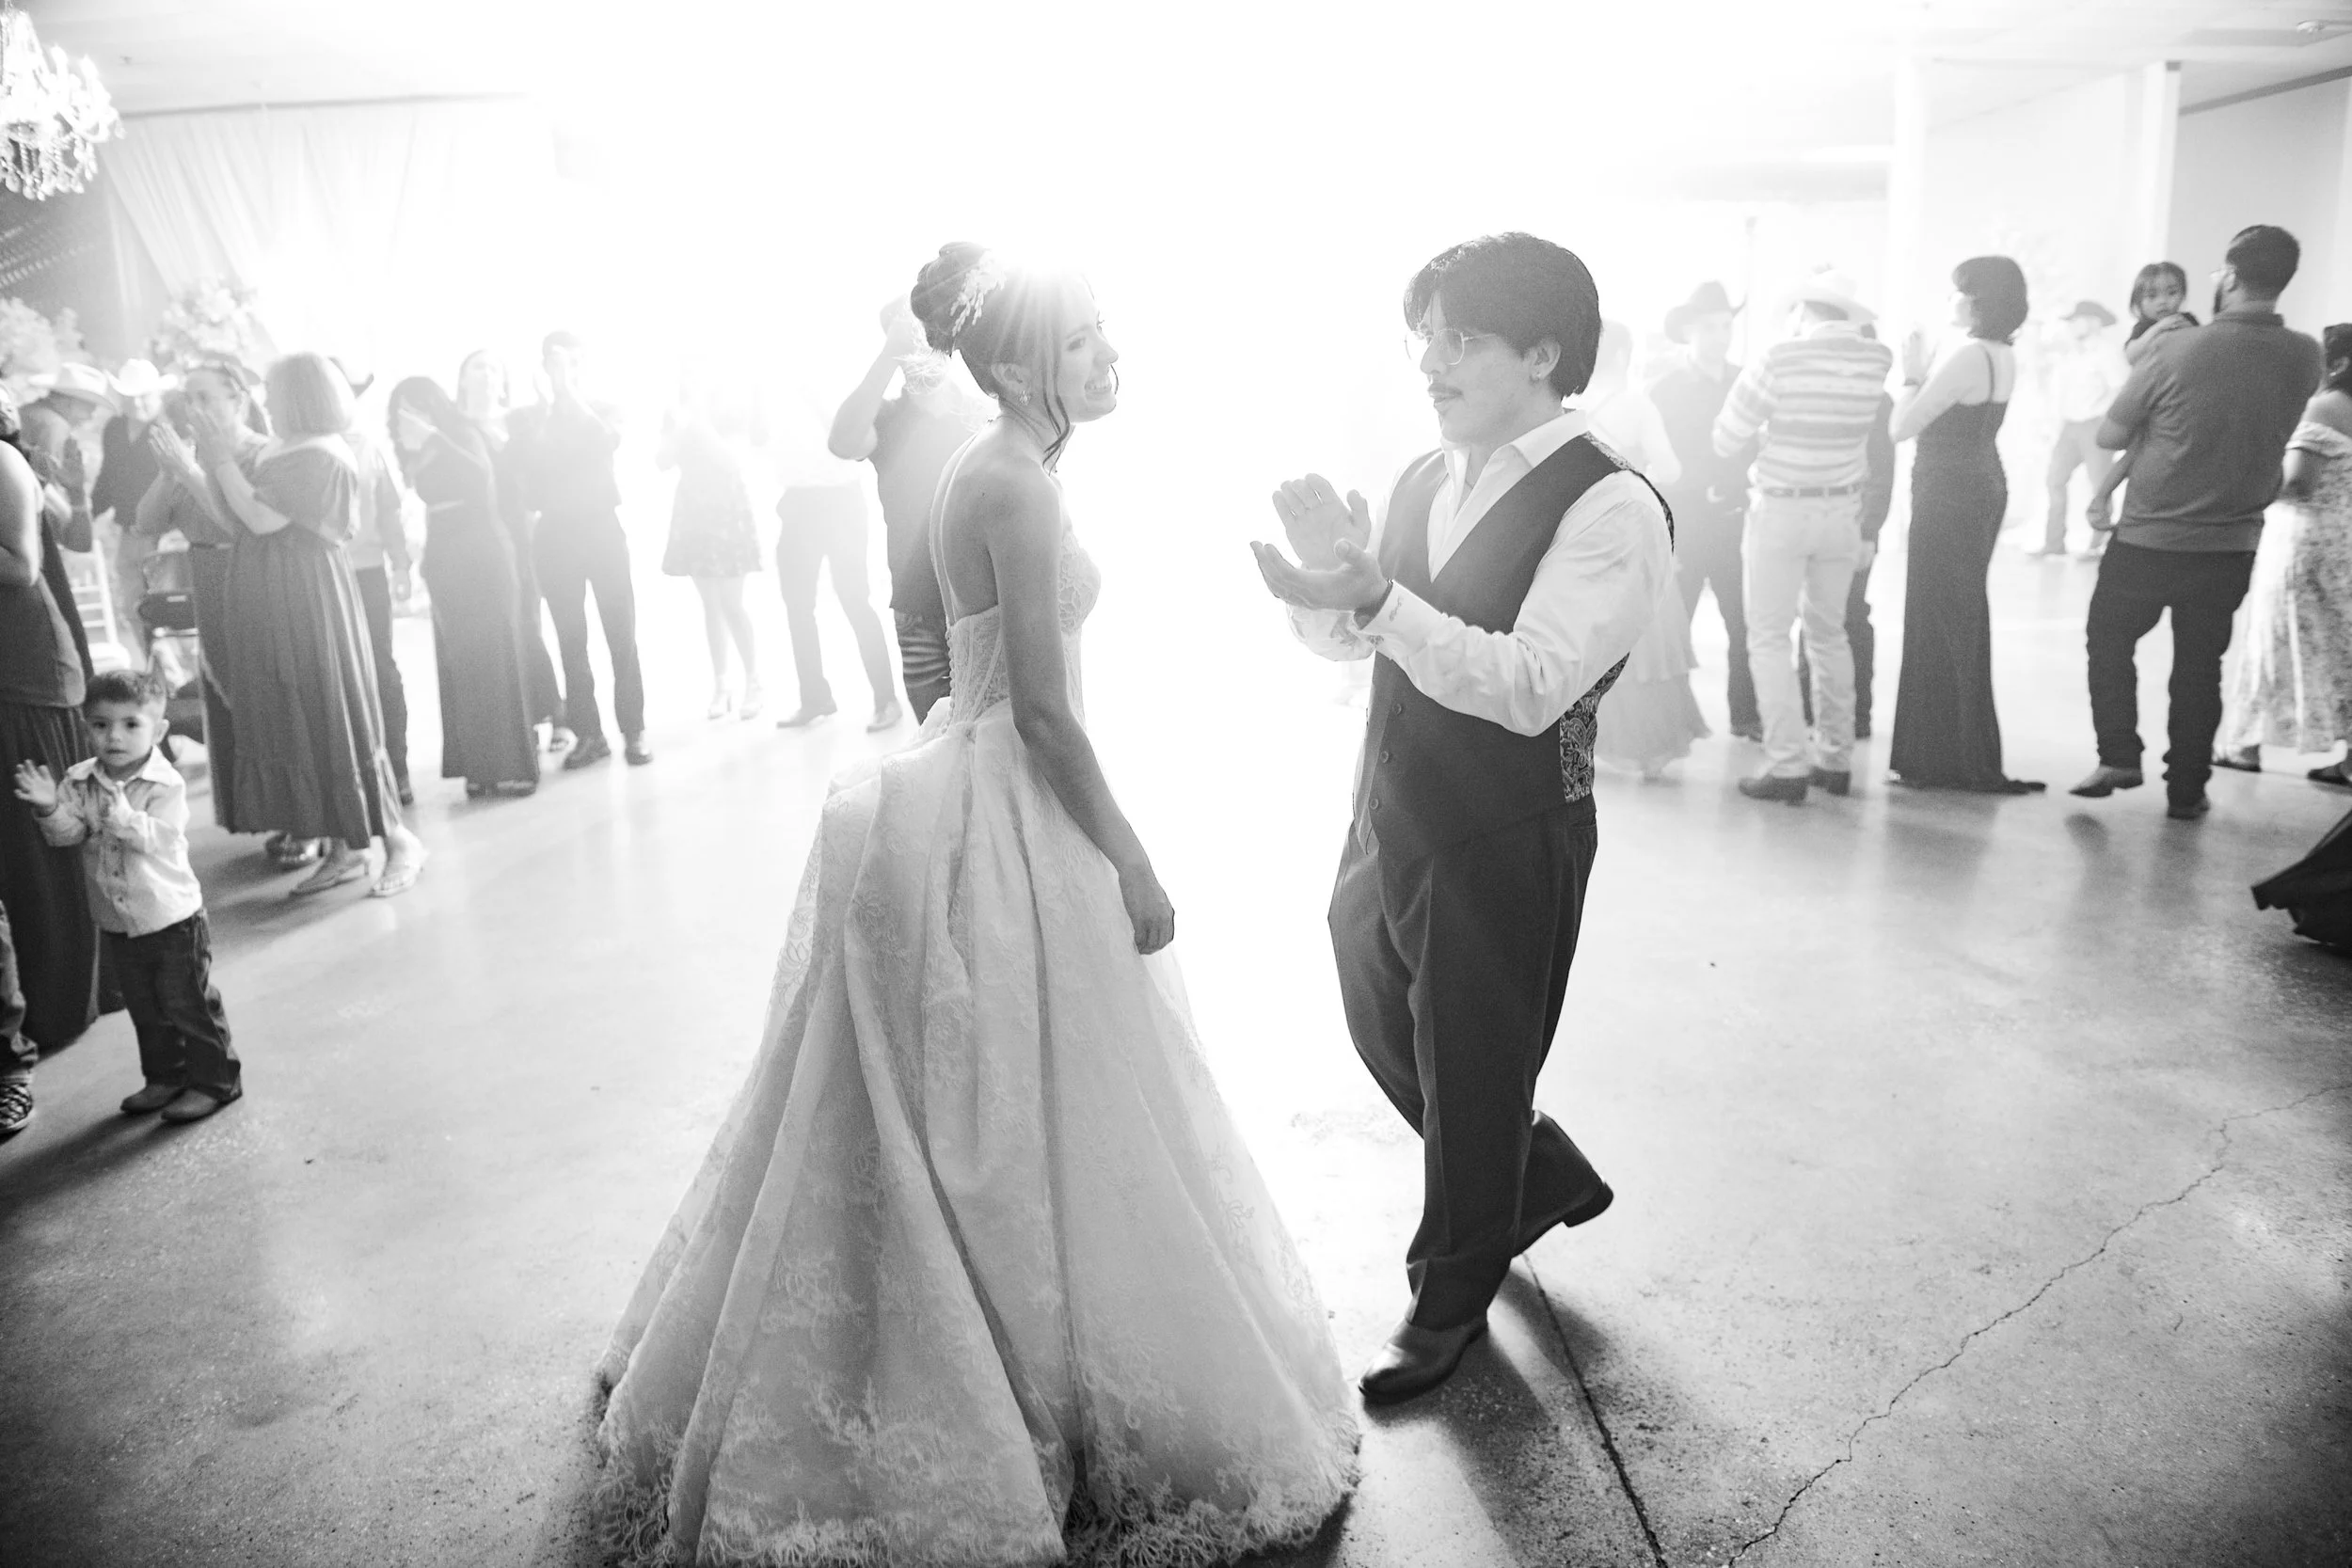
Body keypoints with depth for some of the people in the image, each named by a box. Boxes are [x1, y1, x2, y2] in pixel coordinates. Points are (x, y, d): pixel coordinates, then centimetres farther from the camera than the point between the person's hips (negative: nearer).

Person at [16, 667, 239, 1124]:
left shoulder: (166, 784, -15)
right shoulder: (80, 782, -1)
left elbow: (155, 838, -25)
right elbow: (66, 833, -10)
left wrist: (120, 813, -42)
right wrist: (49, 809, -30)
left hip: (173, 919, -6)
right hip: (118, 926, 6)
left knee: (190, 1005, 2)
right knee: (145, 1010, 18)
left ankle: (216, 1080, 15)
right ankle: (165, 1077, 32)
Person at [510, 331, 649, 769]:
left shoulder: (602, 411, 10)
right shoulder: (528, 419, 9)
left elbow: (607, 442, -12)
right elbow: (527, 469, -7)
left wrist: (574, 397, -10)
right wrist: (548, 408, -10)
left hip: (602, 527, -1)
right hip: (556, 534, 1)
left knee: (621, 634, -5)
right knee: (571, 639, 0)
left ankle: (633, 731, -1)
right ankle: (588, 734, 5)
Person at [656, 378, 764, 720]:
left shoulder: (725, 418, -2)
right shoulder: (675, 421, 8)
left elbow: (730, 461, -16)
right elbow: (664, 461, -3)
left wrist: (701, 425, -16)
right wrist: (680, 428, -13)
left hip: (728, 512, -4)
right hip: (693, 514, 4)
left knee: (731, 603, -9)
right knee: (711, 604, 3)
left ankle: (752, 682, -1)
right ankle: (720, 685, 7)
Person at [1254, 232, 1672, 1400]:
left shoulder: (1611, 508, -18)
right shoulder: (1423, 479, 5)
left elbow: (1531, 685, -29)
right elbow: (1346, 642, 9)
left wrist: (1378, 598, -38)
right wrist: (1327, 569, -14)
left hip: (1509, 839, -7)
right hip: (1391, 814, 7)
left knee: (1473, 1071, 11)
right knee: (1384, 1031, 21)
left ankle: (1449, 1302, 38)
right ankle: (1541, 1174, 50)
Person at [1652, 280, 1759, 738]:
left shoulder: (1743, 383, 8)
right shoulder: (1663, 390, -2)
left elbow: (1758, 451, 12)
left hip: (1734, 524, 3)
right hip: (1682, 528, -3)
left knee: (1746, 625, 3)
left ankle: (1745, 713, 15)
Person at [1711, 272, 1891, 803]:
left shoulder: (1779, 362, -13)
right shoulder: (1874, 361, -2)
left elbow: (1724, 441, -7)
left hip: (1782, 512, -5)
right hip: (1842, 511, 5)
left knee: (1768, 637, 0)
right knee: (1829, 632, 17)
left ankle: (1787, 764, -8)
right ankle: (1835, 758, 20)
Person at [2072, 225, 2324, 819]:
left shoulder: (2177, 350, -19)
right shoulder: (2304, 358, -5)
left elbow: (2109, 435, -11)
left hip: (2149, 540, -4)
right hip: (2232, 545, 4)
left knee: (2109, 639, 17)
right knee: (2200, 664, 14)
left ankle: (2119, 758, 9)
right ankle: (2186, 789, 19)